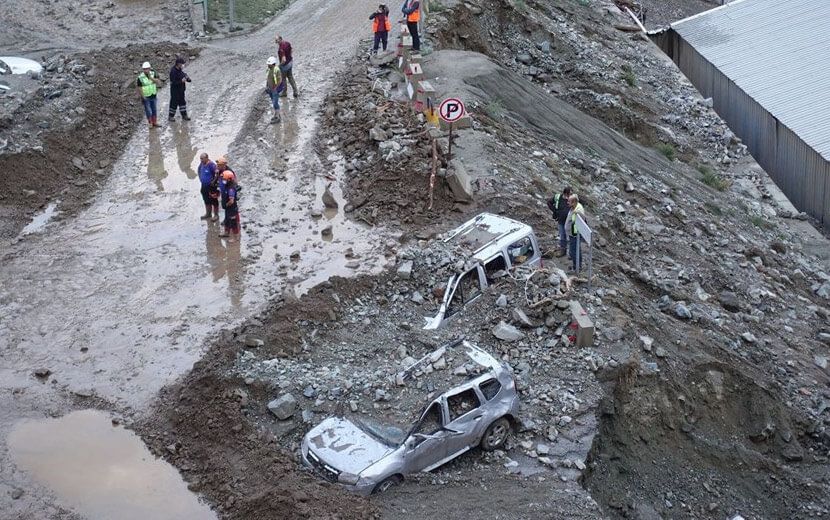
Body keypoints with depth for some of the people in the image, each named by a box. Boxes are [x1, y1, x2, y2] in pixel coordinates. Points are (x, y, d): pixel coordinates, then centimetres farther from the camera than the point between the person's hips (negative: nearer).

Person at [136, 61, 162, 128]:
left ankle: (155, 123, 25)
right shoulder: (140, 78, -18)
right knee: (148, 110, 2)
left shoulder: (153, 74, -6)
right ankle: (150, 124, 14)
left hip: (153, 96, 4)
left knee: (154, 110, 14)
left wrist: (151, 78, -28)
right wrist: (143, 97, -12)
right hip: (146, 97, -4)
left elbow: (159, 82, -16)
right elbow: (139, 88, -12)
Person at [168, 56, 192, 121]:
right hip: (175, 91, -8)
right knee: (174, 103, 2)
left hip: (181, 90, 8)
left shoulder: (180, 70, 6)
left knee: (182, 102, 12)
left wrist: (187, 78, -3)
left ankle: (184, 116, 19)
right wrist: (181, 81, -29)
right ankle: (170, 116, 16)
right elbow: (173, 82, -24)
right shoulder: (173, 71, -20)